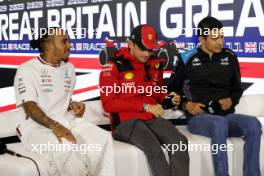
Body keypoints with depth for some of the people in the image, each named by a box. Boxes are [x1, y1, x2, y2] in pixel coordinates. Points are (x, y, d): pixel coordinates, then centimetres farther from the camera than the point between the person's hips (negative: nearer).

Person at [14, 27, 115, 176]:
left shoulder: (69, 68, 17)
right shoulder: (27, 69, -4)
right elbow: (29, 106, -15)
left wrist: (73, 105, 2)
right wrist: (54, 126, -29)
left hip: (67, 121, 6)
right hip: (37, 126, -6)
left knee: (103, 138, -20)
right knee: (65, 146, -37)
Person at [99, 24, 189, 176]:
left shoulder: (155, 64, 13)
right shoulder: (114, 65, -5)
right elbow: (109, 104, -9)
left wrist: (169, 98, 4)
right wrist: (145, 106, -11)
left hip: (152, 119, 5)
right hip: (125, 121, -5)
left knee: (180, 142, -24)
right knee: (154, 147, -33)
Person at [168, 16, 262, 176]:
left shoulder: (230, 57, 12)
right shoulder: (188, 59, 4)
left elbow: (237, 88, 21)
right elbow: (172, 90, 11)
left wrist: (231, 100, -1)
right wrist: (186, 104, -7)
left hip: (226, 115, 3)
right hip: (198, 117, -3)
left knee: (254, 124, -28)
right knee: (219, 123, -38)